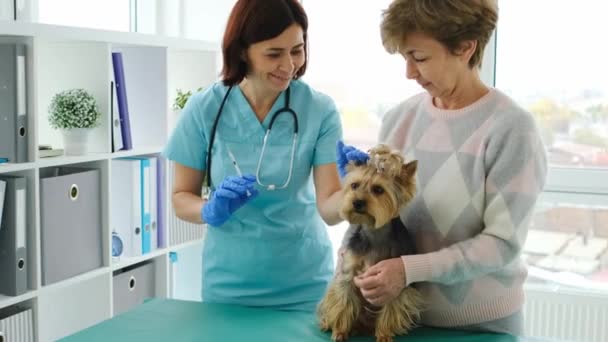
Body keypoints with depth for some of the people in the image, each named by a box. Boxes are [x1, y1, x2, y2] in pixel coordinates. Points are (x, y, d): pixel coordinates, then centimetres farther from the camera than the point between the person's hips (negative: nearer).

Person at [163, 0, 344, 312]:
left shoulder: (319, 109, -10)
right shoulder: (204, 109, -10)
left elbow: (328, 207, -13)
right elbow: (181, 198, -1)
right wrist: (212, 211, -21)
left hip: (304, 283, 0)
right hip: (229, 283, 1)